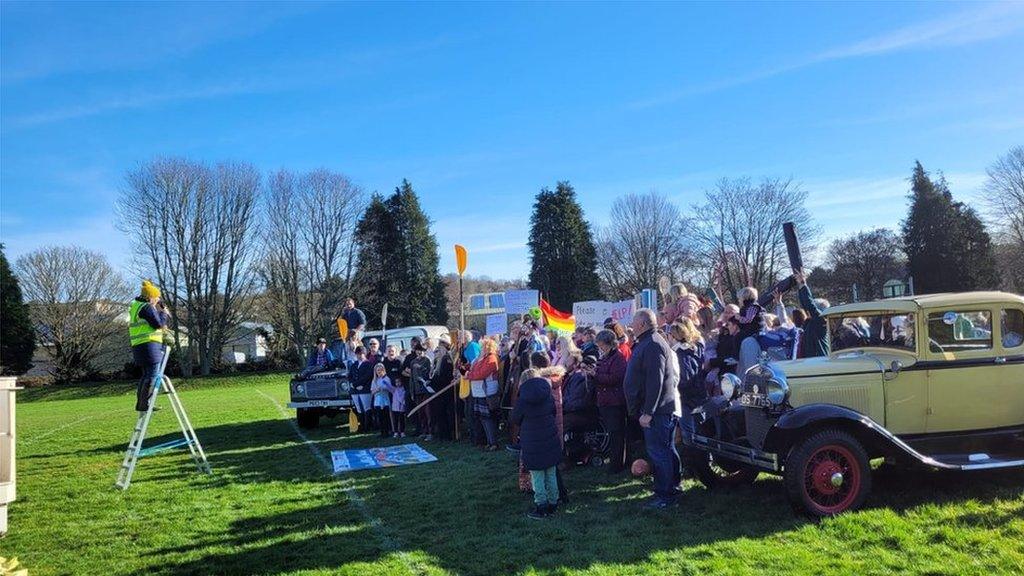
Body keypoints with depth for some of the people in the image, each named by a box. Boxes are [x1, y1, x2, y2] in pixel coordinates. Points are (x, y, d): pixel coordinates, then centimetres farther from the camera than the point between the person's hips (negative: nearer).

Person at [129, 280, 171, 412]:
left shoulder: (135, 305, 19)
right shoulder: (146, 307, -12)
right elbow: (158, 323, -15)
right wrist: (164, 313, 1)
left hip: (138, 345, 10)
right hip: (149, 344, -10)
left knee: (146, 374, 16)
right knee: (152, 374, -9)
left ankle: (140, 403, 19)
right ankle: (144, 404, -12)